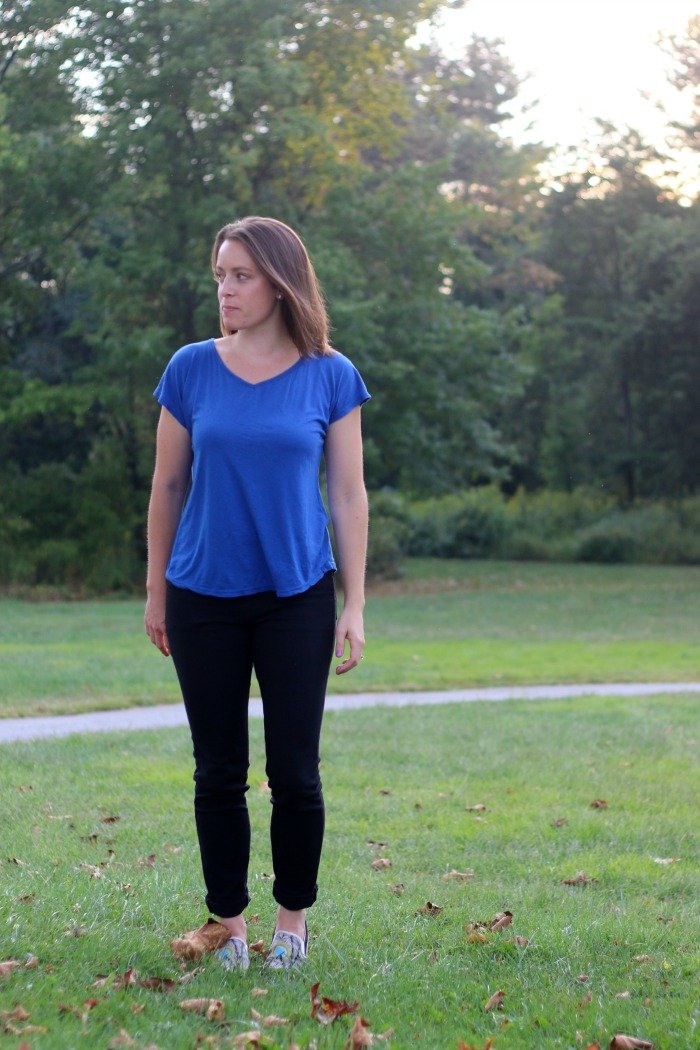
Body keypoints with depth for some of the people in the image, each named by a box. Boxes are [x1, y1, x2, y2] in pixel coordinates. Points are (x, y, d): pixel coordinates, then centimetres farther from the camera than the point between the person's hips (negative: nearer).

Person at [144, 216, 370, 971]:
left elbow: (348, 495, 1)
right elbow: (168, 486, 7)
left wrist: (354, 606, -2)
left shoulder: (330, 377, -1)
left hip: (297, 596, -1)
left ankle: (293, 922, 21)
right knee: (219, 773, 7)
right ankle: (228, 927, 20)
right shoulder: (191, 371, 0)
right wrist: (155, 592, 9)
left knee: (294, 772, 2)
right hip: (204, 597, 1)